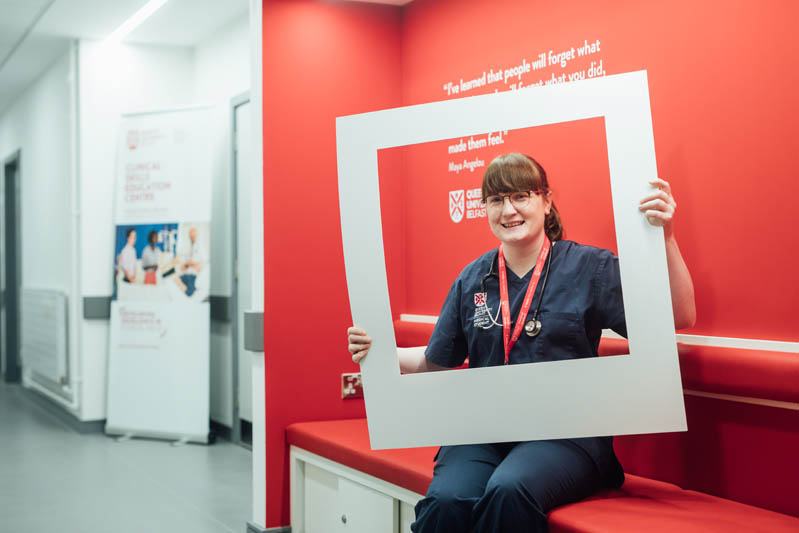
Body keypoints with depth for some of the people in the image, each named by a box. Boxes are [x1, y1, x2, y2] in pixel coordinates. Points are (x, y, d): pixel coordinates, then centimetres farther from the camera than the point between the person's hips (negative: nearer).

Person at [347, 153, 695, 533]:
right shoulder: (472, 280, 14)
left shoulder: (590, 267, 5)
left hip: (565, 432, -2)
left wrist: (665, 238, -15)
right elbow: (435, 362, 22)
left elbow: (681, 317, -3)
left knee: (508, 492, -36)